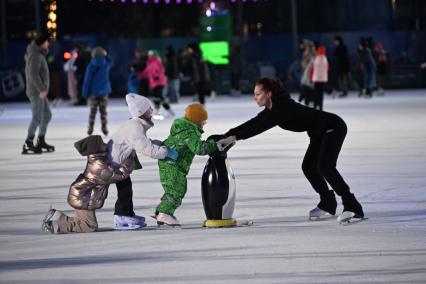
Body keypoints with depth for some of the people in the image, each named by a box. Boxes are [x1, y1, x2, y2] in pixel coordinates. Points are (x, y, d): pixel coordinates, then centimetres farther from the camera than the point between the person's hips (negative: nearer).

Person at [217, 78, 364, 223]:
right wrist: (225, 136, -4)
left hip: (334, 127, -10)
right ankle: (327, 203, 24)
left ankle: (352, 206, -24)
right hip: (319, 133, 10)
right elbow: (252, 124, 4)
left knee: (324, 166, -23)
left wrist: (234, 137, -39)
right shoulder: (272, 110, 3)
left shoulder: (283, 107, -27)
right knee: (308, 167, 8)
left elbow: (261, 127, -35)